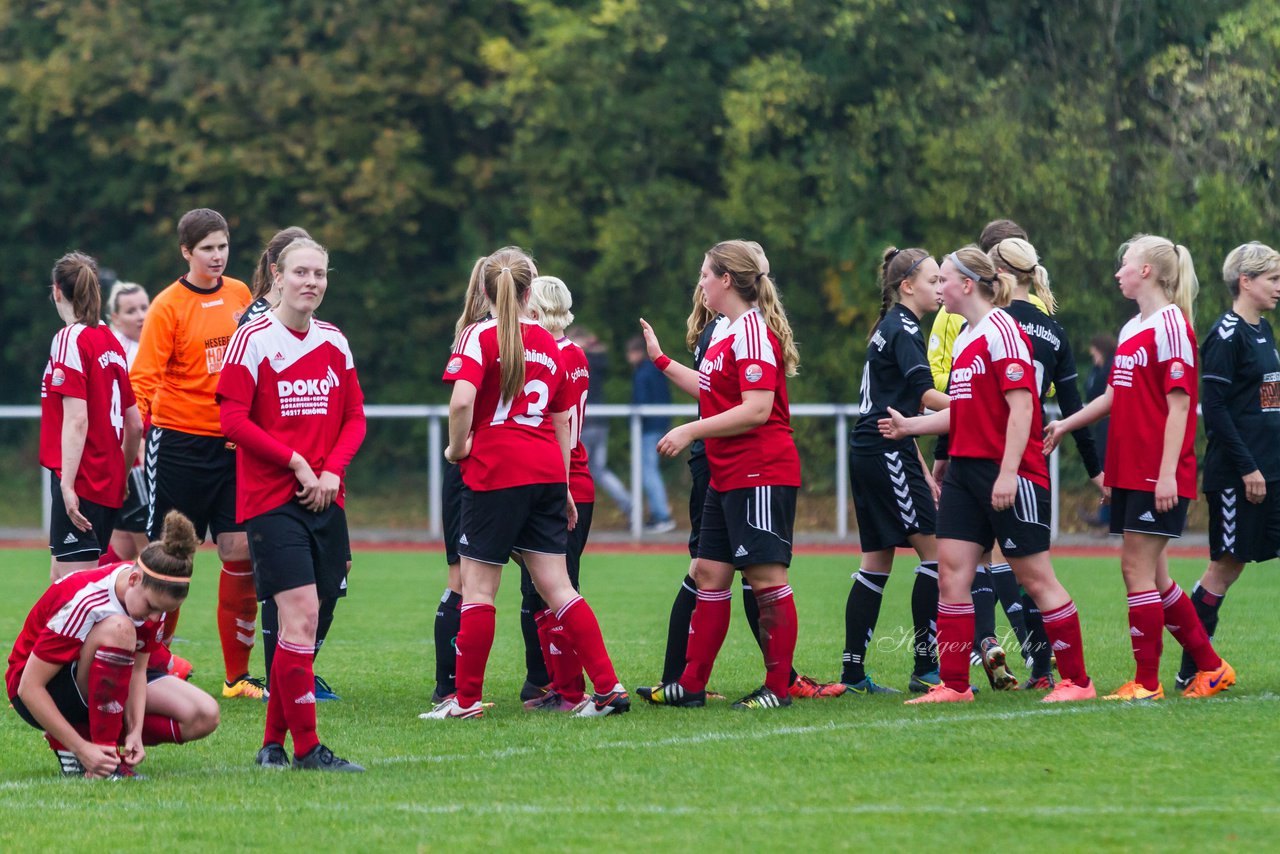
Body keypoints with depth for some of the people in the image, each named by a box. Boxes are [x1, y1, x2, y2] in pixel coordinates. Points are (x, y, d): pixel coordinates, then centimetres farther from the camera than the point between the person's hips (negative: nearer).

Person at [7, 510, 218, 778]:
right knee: (118, 629, -37)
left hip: (109, 682, 7)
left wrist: (135, 732, -23)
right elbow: (29, 688, -31)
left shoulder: (153, 596, -13)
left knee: (204, 716, -12)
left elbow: (138, 670, -6)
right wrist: (82, 748, -34)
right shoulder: (82, 603, -32)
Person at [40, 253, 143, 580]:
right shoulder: (111, 342, 13)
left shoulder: (70, 339, -10)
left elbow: (77, 419, -18)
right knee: (60, 577, 16)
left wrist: (67, 484, -20)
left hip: (80, 481, -8)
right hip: (108, 485, 8)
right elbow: (135, 425, 16)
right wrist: (122, 475, 28)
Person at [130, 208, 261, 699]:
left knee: (240, 551, -1)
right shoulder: (169, 305, -7)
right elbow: (143, 377, -11)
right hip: (179, 441, -4)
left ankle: (237, 675, 6)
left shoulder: (239, 295, 8)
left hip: (233, 442, 4)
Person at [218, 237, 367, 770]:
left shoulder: (334, 342, 11)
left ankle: (273, 743, 16)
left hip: (325, 500, 6)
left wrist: (332, 471, -4)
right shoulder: (254, 340, -5)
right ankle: (306, 747, -12)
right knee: (300, 613, -15)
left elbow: (354, 419, 13)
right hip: (270, 500, -6)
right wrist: (295, 462, -14)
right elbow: (233, 421, -10)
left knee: (301, 623, 5)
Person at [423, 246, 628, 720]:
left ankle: (466, 699, 5)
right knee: (555, 587, 7)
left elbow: (462, 399, -22)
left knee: (478, 587, 2)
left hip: (494, 472, -5)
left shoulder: (480, 337, -6)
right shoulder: (549, 344, 11)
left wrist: (457, 446, -5)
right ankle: (608, 687, 2)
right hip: (546, 474, 5)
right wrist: (561, 489, 21)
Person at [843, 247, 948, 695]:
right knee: (935, 551, -7)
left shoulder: (890, 329, 20)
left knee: (877, 561, 10)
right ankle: (925, 667, -7)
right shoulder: (903, 330, -10)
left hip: (870, 455, 10)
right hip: (887, 455, -10)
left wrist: (922, 472, 26)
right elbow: (923, 393, -23)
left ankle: (853, 672, 9)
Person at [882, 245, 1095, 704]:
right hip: (965, 470, 9)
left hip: (1009, 474, -9)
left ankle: (1077, 680, 7)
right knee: (951, 569, 1)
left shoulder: (1001, 331, -12)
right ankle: (954, 684, 3)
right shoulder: (963, 338, 15)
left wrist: (1008, 473, -22)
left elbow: (1021, 408, -18)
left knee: (1035, 577, -2)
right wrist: (908, 426, 19)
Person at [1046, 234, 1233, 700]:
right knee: (1153, 577, 10)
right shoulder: (1132, 329, 15)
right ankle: (1211, 667, 19)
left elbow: (1179, 404, -16)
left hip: (1159, 476, -9)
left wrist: (1168, 473, -21)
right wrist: (1066, 425, 30)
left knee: (1137, 569, -7)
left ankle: (1147, 682, -1)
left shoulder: (1170, 325, -11)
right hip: (1129, 471, 9)